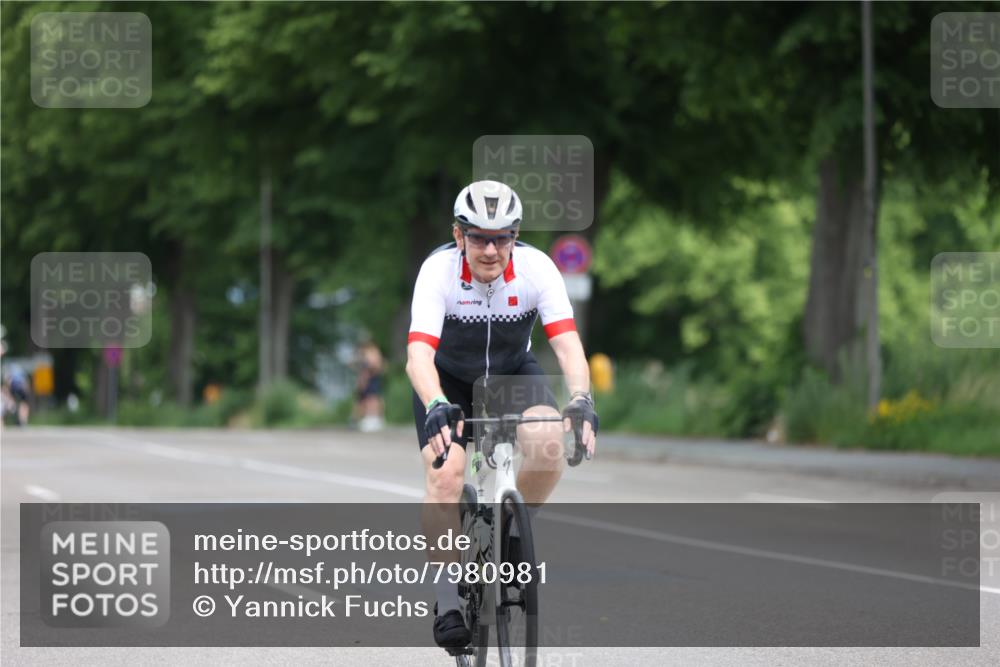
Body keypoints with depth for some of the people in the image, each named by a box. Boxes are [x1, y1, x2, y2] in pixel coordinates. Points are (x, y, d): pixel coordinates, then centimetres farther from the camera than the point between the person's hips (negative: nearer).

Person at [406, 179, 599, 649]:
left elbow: (568, 344, -31)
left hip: (513, 372, 1)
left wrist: (582, 402, -48)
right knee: (444, 473, -23)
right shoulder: (439, 270, -29)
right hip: (448, 378, -1)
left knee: (549, 445, -28)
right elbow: (419, 354, -39)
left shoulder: (536, 268, -25)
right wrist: (436, 407, -57)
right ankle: (448, 601, -11)